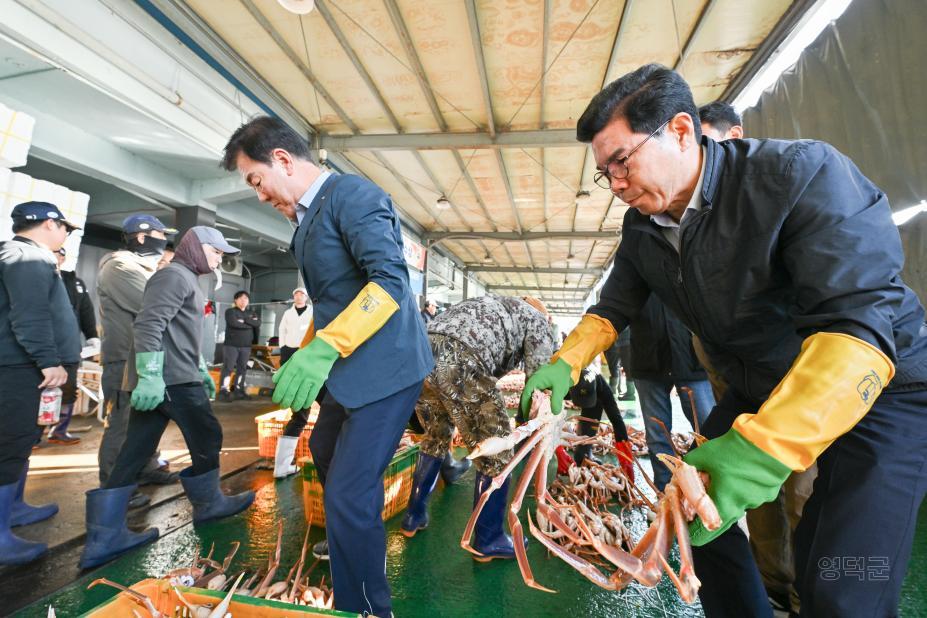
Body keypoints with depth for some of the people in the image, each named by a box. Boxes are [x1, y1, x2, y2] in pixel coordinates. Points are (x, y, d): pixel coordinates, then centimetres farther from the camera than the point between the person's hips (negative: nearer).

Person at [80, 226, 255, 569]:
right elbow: (149, 325, -21)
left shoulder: (188, 280, 22)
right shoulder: (175, 275, -10)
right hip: (173, 380, -10)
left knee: (134, 453, 8)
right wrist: (151, 375, -26)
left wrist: (202, 371, 27)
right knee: (206, 438, 6)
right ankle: (208, 503, 24)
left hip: (162, 379, 10)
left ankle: (104, 537, 13)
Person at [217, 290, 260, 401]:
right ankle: (224, 392, -5)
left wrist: (244, 320, -13)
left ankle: (239, 391, 12)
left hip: (246, 346, 5)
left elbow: (258, 323, -4)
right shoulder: (230, 311, 2)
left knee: (242, 369, 6)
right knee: (228, 368, -7)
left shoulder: (251, 314, 16)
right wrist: (250, 325, -7)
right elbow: (234, 323, -17)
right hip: (231, 345, -5)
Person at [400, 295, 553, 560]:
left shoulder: (491, 303, 39)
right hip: (459, 361, -8)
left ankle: (414, 517, 40)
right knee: (495, 453, 10)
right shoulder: (536, 318, 22)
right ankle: (488, 541, 25)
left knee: (436, 437, 28)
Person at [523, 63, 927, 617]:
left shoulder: (801, 173, -25)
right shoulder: (642, 226, -5)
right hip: (758, 394, 6)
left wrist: (765, 446, -44)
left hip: (880, 388, -5)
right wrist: (565, 364, -13)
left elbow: (863, 320, -34)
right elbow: (614, 307, 3)